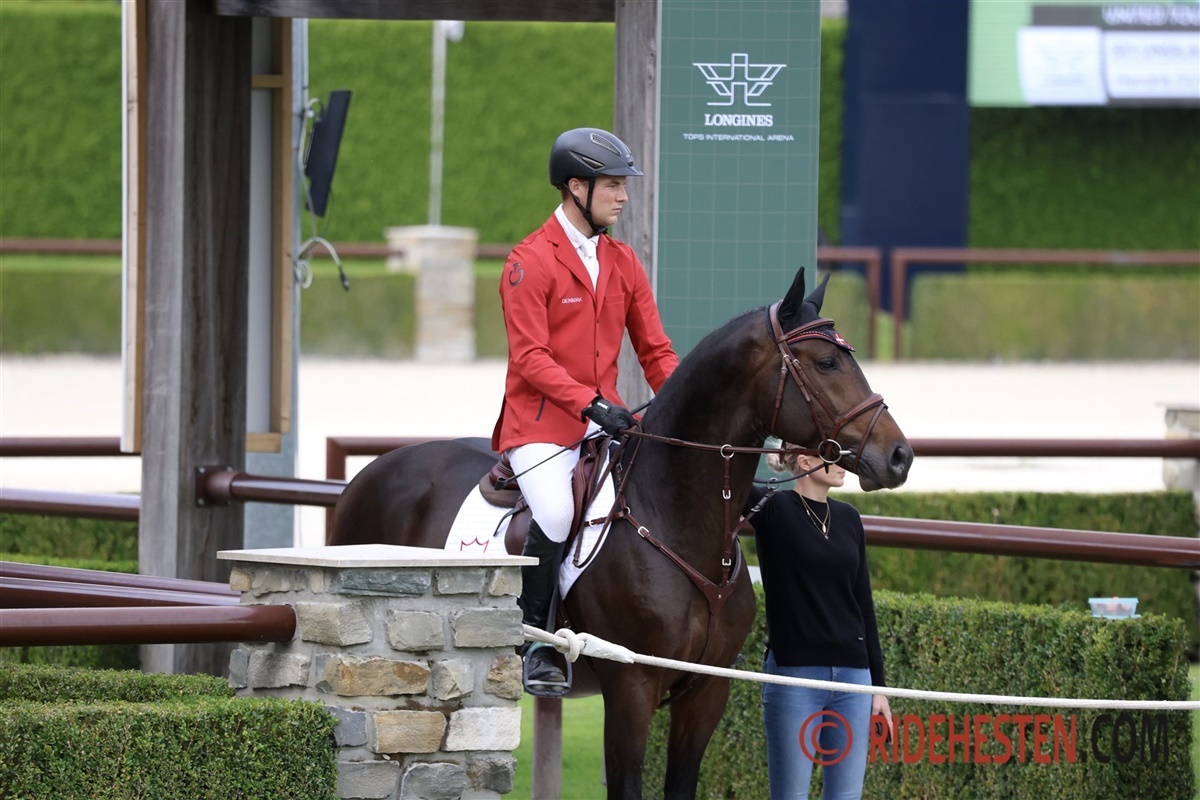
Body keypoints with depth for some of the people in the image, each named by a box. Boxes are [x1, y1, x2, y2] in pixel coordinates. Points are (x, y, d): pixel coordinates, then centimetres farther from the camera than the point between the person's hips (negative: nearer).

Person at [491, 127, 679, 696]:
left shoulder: (623, 263, 13)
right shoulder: (530, 261, -7)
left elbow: (655, 352, 13)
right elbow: (530, 358, -14)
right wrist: (589, 403, -26)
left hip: (604, 423, 6)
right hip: (541, 424, -6)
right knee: (556, 511, -30)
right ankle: (536, 642, -14)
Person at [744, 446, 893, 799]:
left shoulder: (848, 518, 11)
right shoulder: (771, 509, -4)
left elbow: (863, 603, 13)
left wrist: (878, 684, 11)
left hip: (852, 676, 5)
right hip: (793, 675, -5)